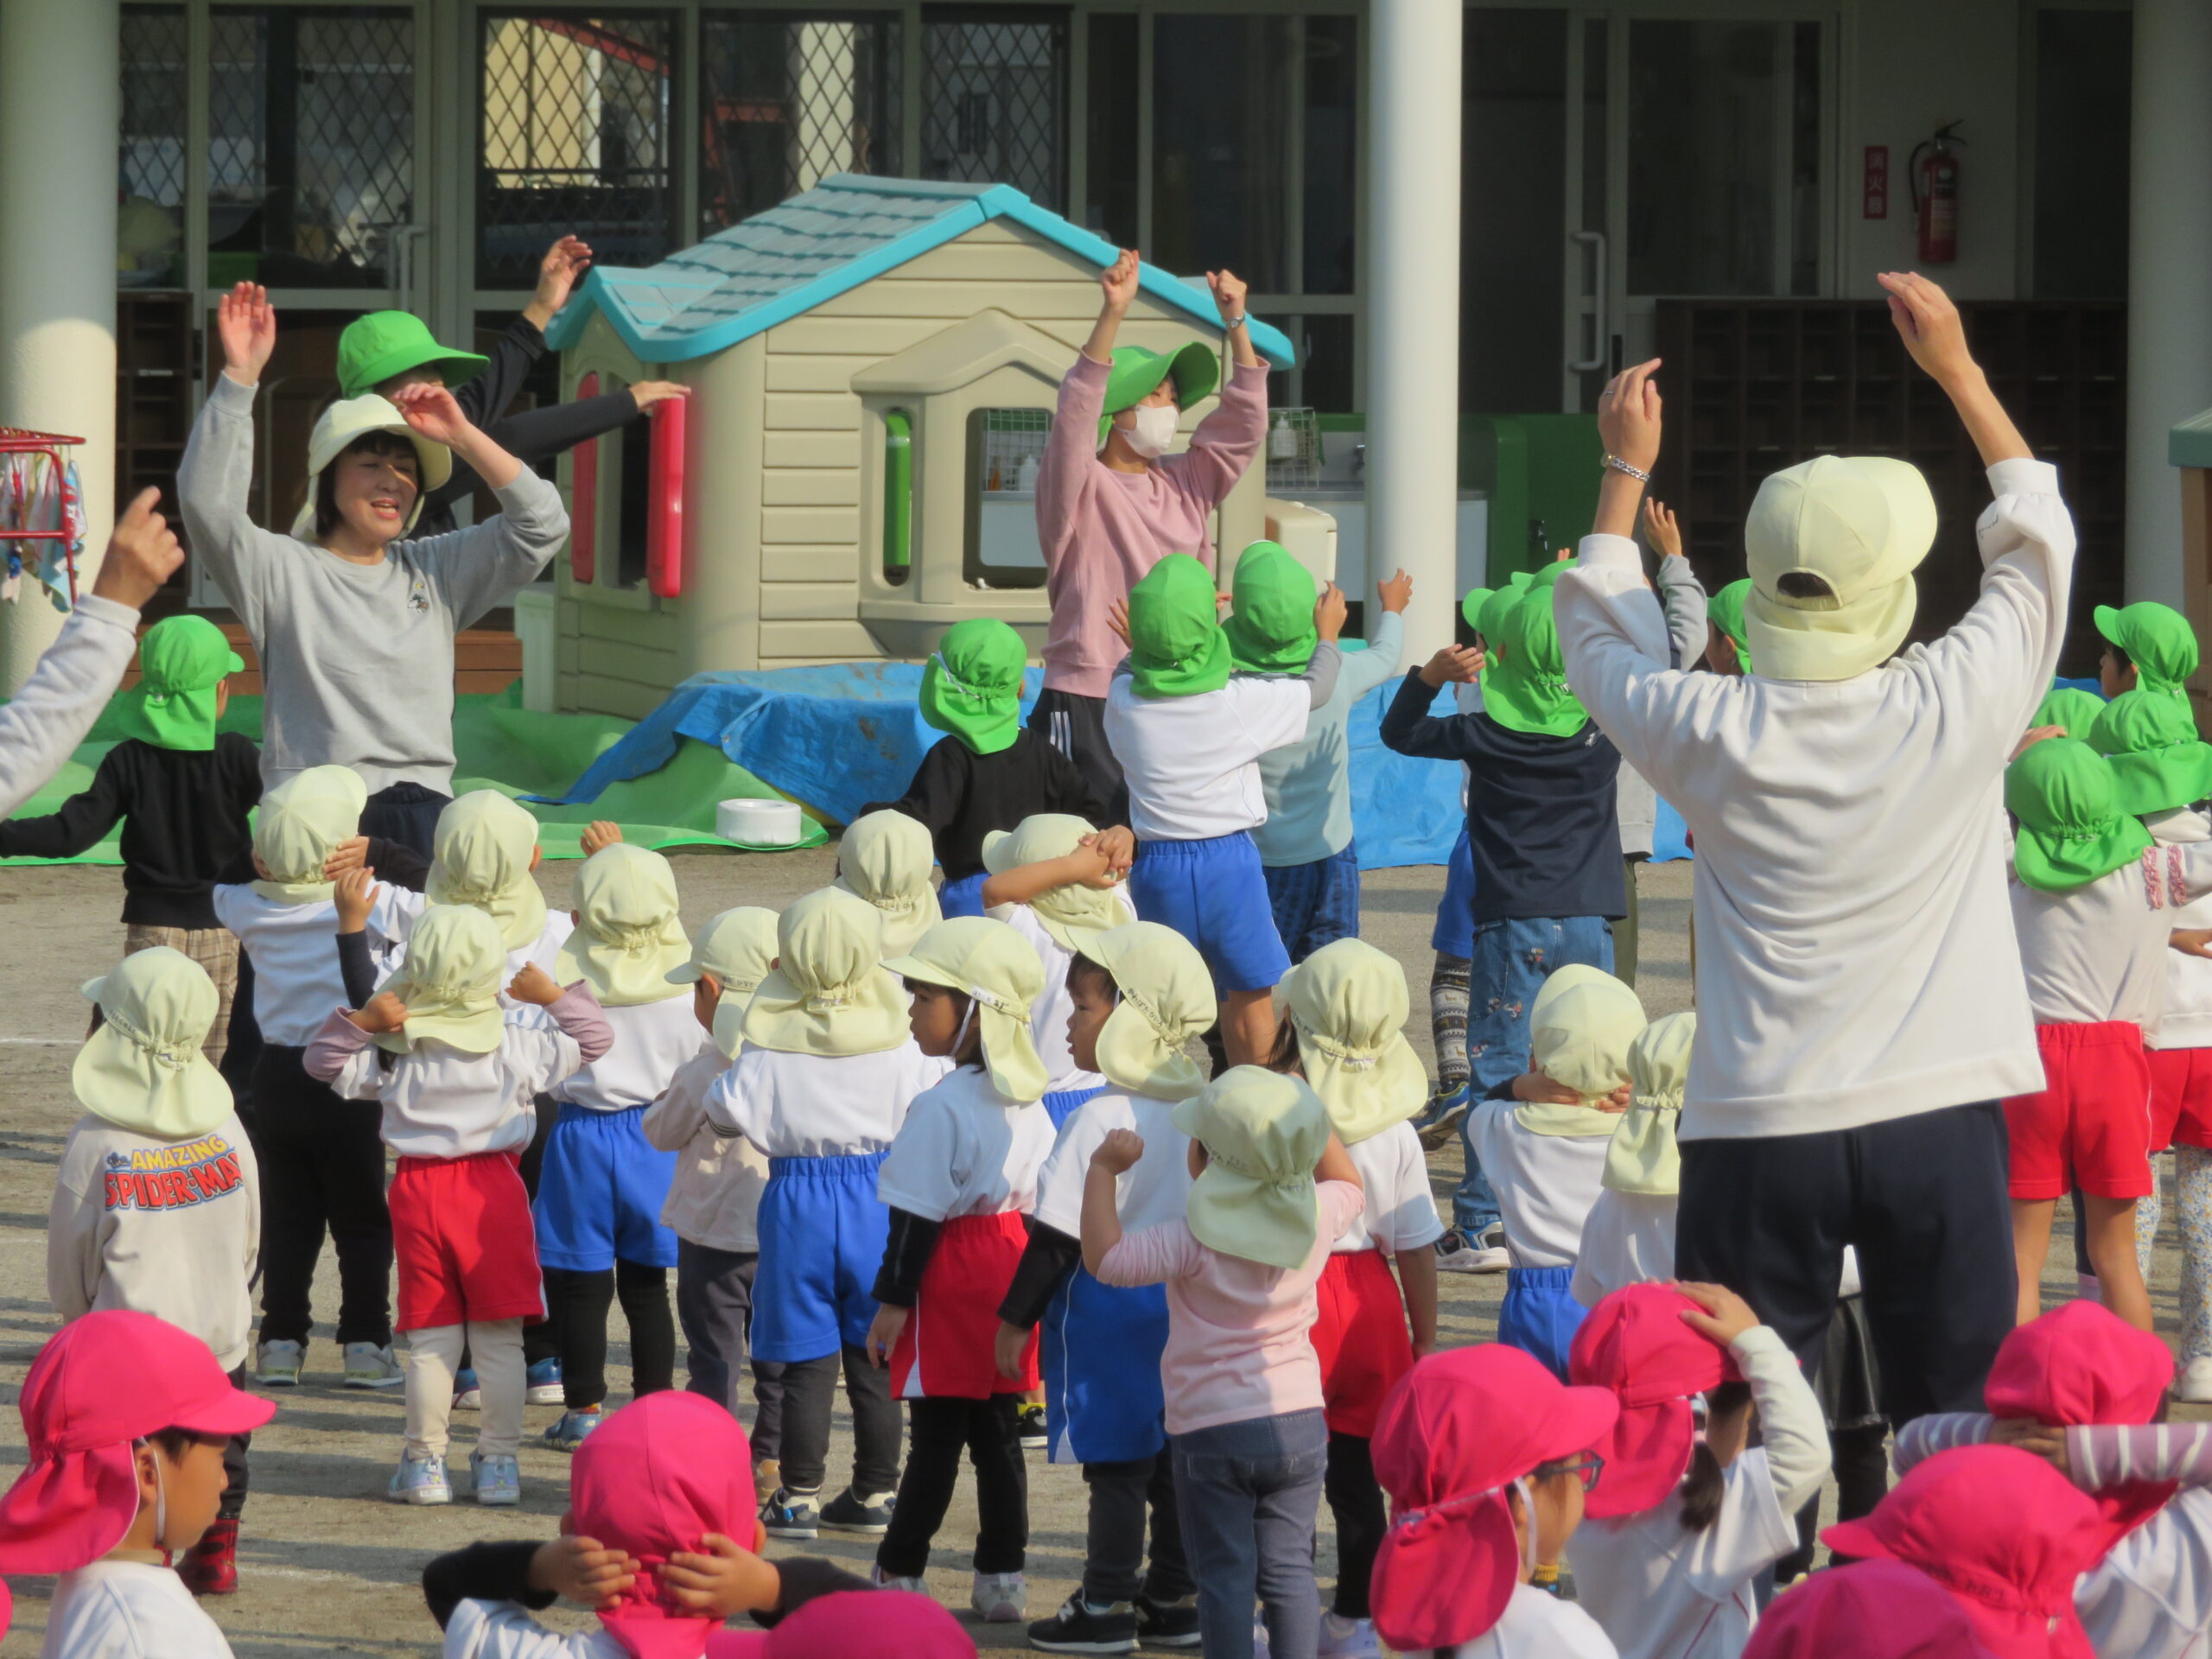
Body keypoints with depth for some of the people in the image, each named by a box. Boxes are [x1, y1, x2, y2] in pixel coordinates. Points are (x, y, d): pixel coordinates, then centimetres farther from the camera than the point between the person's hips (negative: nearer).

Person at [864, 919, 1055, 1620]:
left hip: (951, 1273, -7)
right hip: (1012, 1264, 7)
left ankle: (900, 1574, 7)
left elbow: (917, 1214, -16)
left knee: (935, 1436, -1)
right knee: (998, 1431, 11)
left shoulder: (941, 1107, -18)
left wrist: (892, 1301, -11)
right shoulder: (1027, 1100, 6)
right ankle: (1002, 1577, 13)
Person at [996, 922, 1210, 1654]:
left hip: (1108, 1307, -8)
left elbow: (1059, 1235, -18)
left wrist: (1017, 1317, -9)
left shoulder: (1101, 1121, -20)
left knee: (1115, 1463, 0)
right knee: (1174, 1455, 14)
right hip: (1183, 1303, 8)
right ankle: (1176, 1599, 20)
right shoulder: (1195, 1112, 3)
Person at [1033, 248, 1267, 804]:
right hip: (1088, 701, -6)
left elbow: (1243, 421, 12)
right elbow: (1077, 409, -20)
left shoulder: (1184, 484, 15)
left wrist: (1236, 323, 1)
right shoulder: (1081, 489, -4)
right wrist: (1113, 313, -31)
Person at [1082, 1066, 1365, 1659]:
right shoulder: (1316, 1218, -3)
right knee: (1288, 1570, 11)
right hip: (1299, 1421, 4)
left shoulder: (1196, 1240, -19)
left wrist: (1103, 1170, -13)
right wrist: (1309, 1122, 19)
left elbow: (1105, 1258, -20)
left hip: (1213, 1431, -4)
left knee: (1225, 1577, 3)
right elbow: (1348, 1185, 20)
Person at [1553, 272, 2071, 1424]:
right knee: (1958, 1423, 7)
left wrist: (1626, 467, 27)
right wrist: (1956, 367, 20)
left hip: (1761, 1127, 0)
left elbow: (1596, 636, 16)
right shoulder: (1956, 710, -9)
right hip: (1940, 1114, 0)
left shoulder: (1710, 735, -8)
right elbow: (2037, 533, 11)